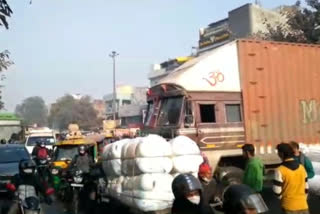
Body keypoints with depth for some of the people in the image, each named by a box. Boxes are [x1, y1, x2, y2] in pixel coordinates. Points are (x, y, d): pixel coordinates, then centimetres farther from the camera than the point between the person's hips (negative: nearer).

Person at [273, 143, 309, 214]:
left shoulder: (280, 170, -15)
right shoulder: (302, 167, 1)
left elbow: (277, 191, -12)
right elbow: (306, 188, 8)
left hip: (289, 206, -4)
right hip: (303, 205, 4)